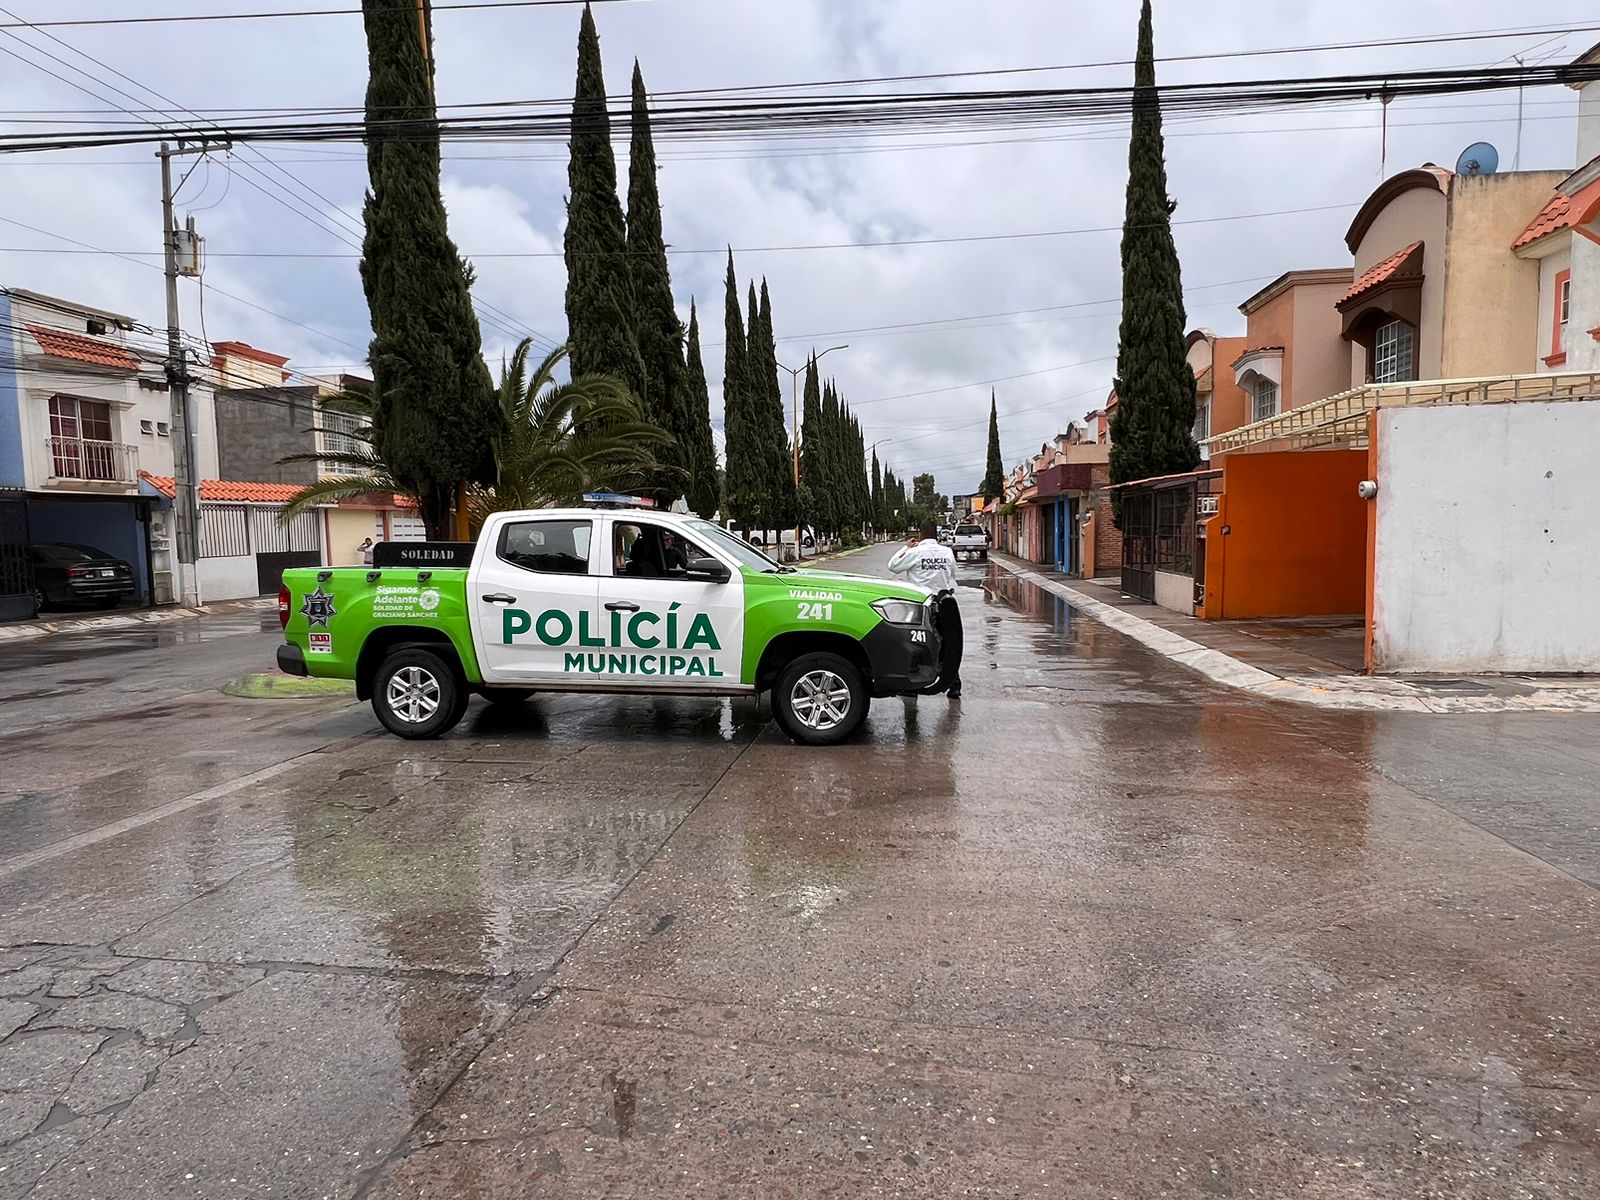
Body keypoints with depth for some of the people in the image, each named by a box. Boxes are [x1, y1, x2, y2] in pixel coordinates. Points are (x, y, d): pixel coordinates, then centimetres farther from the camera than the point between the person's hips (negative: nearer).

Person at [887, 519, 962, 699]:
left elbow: (893, 566, 0)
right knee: (949, 645, 10)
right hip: (945, 604, 3)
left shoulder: (915, 553, -10)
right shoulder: (947, 552, 3)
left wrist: (906, 547, 9)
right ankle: (954, 686, 11)